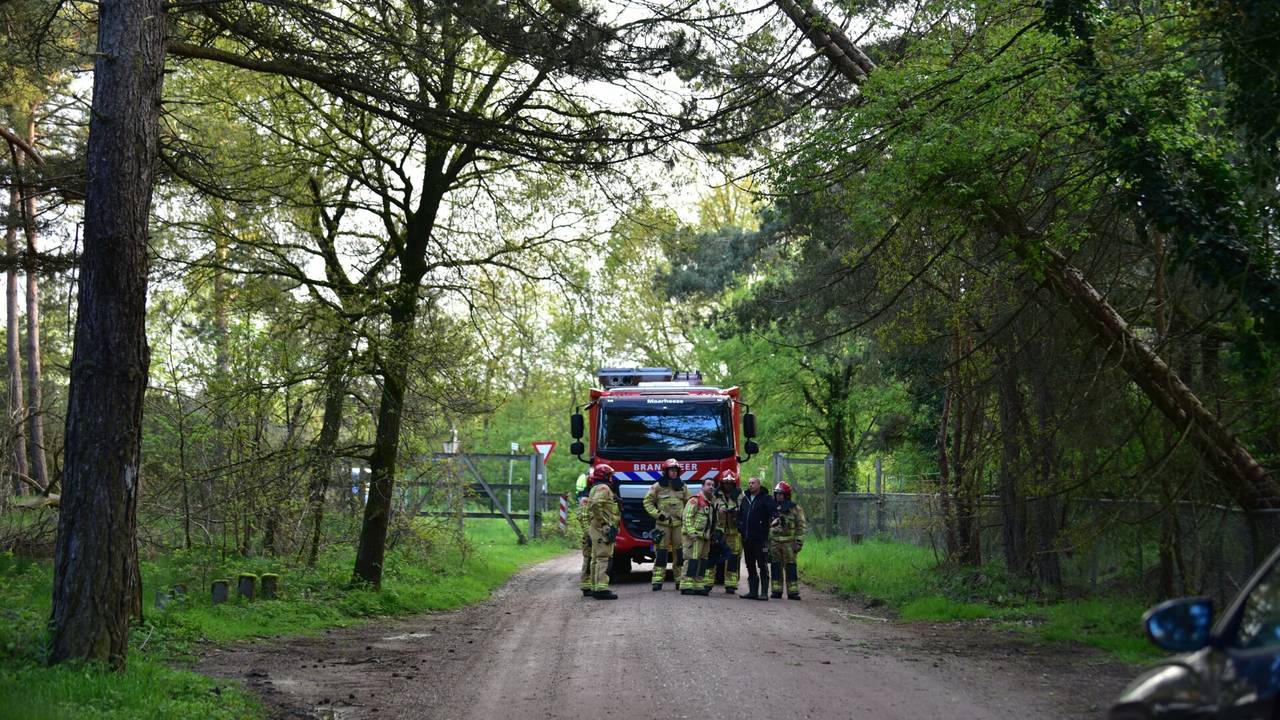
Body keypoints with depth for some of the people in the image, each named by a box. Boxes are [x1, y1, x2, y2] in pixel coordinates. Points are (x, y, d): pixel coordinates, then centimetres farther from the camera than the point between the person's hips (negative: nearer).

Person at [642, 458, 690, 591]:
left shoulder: (682, 486, 11)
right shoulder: (657, 486, 0)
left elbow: (689, 502, 21)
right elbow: (647, 502, 3)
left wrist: (686, 515, 8)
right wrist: (657, 514, -7)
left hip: (679, 523, 3)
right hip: (663, 524, -3)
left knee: (679, 552, 4)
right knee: (660, 551, -7)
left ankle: (680, 579, 11)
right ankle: (657, 580, -6)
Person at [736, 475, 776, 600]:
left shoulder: (765, 499, -3)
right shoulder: (745, 499, 17)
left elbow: (775, 510, -15)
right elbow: (740, 514, 28)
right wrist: (740, 527, 17)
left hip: (760, 538, -7)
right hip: (747, 538, 7)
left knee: (763, 566, -5)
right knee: (750, 566, 11)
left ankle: (764, 592, -5)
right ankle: (753, 591, 17)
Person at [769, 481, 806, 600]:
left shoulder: (795, 509, 2)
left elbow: (800, 527, -1)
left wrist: (799, 542, -9)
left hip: (789, 542, -4)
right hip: (774, 542, 4)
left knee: (790, 567, -4)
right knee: (775, 567, 4)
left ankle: (793, 592, -2)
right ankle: (776, 591, 9)